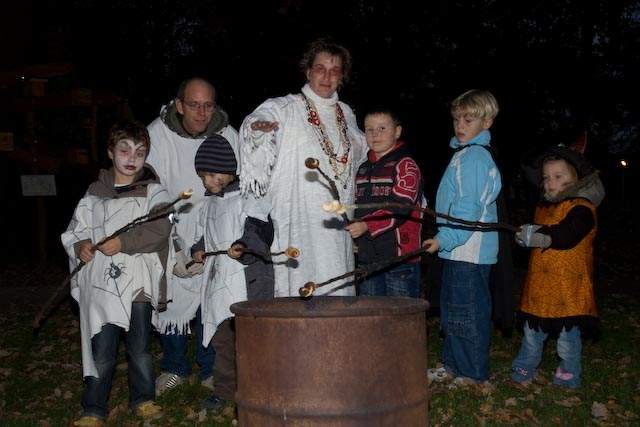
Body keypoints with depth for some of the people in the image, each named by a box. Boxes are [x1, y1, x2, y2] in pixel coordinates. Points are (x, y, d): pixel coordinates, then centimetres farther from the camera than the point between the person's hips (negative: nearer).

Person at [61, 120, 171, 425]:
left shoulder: (152, 192, 5)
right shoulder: (95, 193, 13)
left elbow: (159, 231, -9)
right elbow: (75, 230, 17)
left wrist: (123, 243, -17)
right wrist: (80, 246, -5)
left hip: (139, 277, -1)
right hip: (101, 277, 1)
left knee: (140, 345, 6)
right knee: (101, 348, 1)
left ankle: (143, 399, 24)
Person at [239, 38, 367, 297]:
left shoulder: (346, 114, 17)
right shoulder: (284, 109, 1)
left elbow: (360, 155, 30)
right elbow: (256, 119, -15)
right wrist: (257, 126, -37)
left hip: (337, 226, 5)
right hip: (297, 226, -5)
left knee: (337, 292, 7)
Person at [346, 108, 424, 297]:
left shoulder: (405, 165, -6)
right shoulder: (363, 169, 17)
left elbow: (400, 207, -19)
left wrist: (367, 225, -27)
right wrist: (354, 231, 9)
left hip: (400, 255, -7)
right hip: (367, 257, 7)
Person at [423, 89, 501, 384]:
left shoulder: (475, 157, -14)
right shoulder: (464, 153, 17)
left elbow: (469, 208, -21)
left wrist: (445, 238, -23)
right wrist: (444, 238, 20)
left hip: (469, 251, -10)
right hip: (457, 249, 10)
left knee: (467, 313, -2)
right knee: (451, 309, 18)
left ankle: (474, 375, 10)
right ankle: (453, 366, 30)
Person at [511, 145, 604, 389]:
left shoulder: (581, 208, -12)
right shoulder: (543, 207, 14)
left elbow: (564, 236, -27)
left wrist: (534, 234, -21)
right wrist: (527, 236, -1)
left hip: (568, 285, -7)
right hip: (540, 285, 7)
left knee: (568, 334, 5)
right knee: (532, 330, 15)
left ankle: (569, 376, 22)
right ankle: (524, 369, 28)